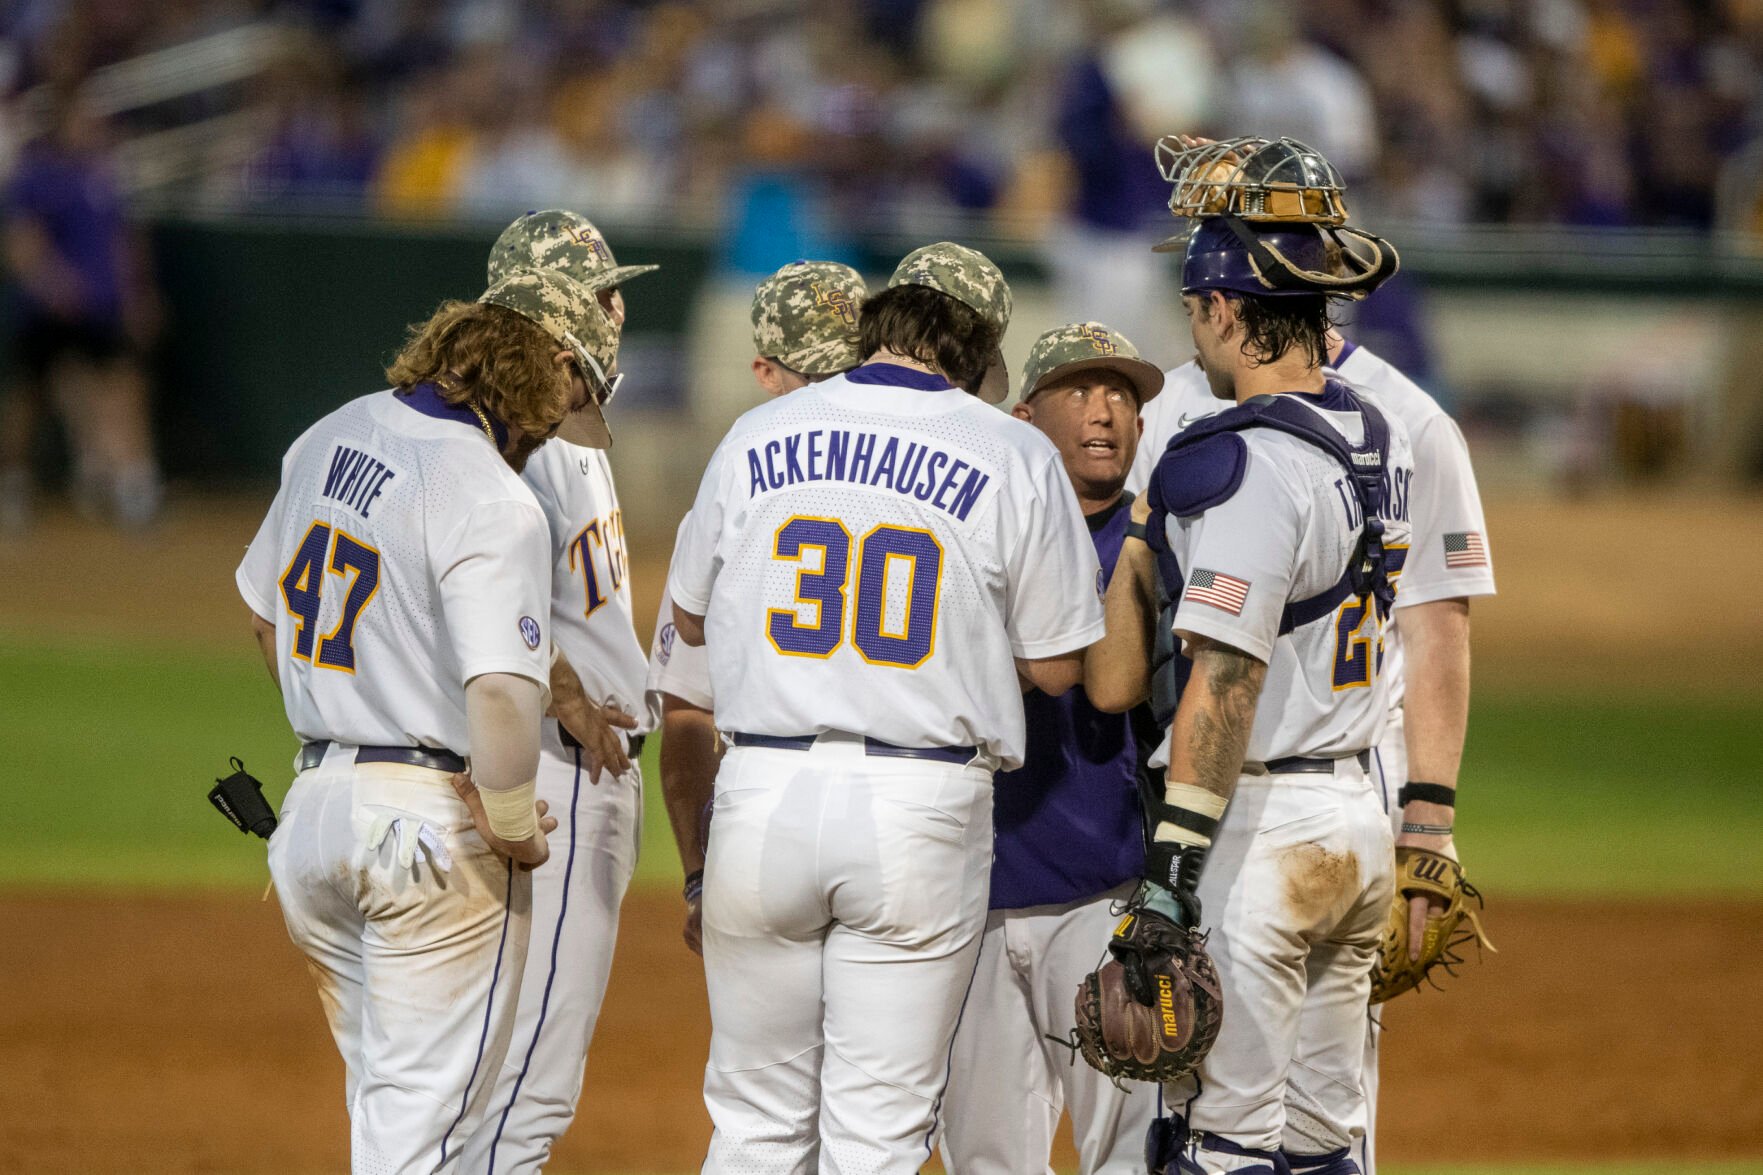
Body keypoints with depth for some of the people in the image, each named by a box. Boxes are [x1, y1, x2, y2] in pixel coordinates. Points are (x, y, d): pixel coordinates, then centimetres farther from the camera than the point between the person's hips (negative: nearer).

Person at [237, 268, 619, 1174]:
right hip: (433, 823, -8)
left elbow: (263, 610, 21)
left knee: (384, 1093, 21)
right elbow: (500, 694, -30)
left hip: (314, 798, 8)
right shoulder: (495, 503, -20)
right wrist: (515, 831, -14)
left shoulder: (330, 439, 7)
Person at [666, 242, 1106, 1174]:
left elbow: (690, 619, 18)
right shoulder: (1015, 458, -2)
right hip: (922, 814, -2)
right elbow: (1056, 667, 2)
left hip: (765, 789, 2)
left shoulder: (756, 437, 6)